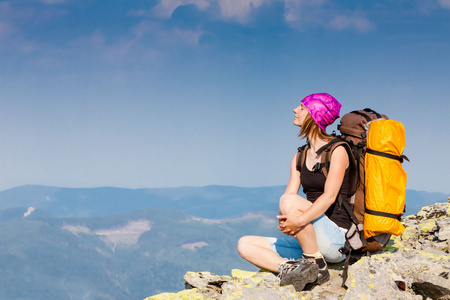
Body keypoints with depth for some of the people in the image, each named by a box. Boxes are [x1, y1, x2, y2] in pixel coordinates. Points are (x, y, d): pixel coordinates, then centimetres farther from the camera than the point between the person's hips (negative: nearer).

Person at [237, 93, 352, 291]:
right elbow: (288, 192, 2)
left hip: (337, 238, -7)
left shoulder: (337, 150, -6)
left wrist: (300, 220, -34)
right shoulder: (300, 157, 15)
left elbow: (330, 196, -19)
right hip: (307, 241, 7)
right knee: (245, 245, -4)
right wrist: (284, 221, -20)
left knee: (290, 200, -31)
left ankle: (317, 265, -19)